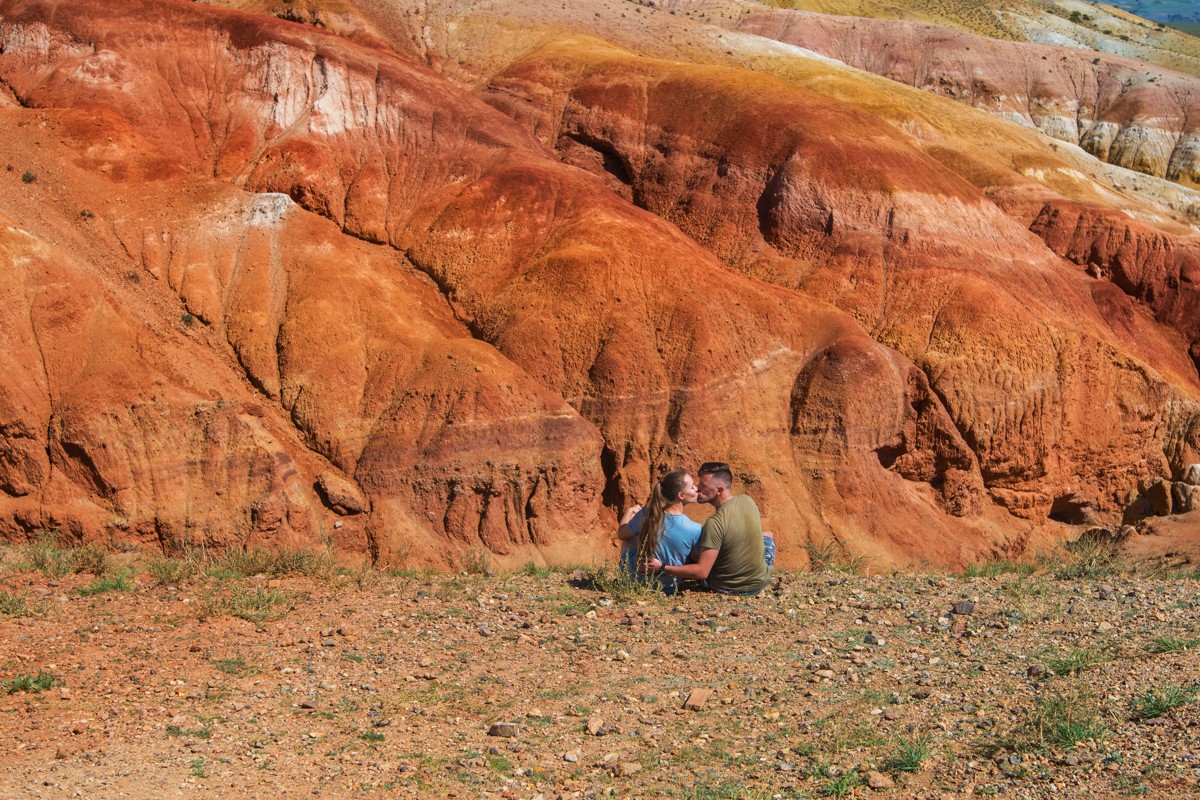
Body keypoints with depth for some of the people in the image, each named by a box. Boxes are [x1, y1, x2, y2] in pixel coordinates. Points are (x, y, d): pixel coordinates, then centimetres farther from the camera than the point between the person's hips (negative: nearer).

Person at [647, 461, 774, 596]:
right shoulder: (747, 500, -12)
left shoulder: (714, 523, -29)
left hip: (726, 588, -4)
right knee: (767, 535, 32)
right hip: (760, 583, 4)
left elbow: (702, 572, -30)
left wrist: (663, 567, -27)